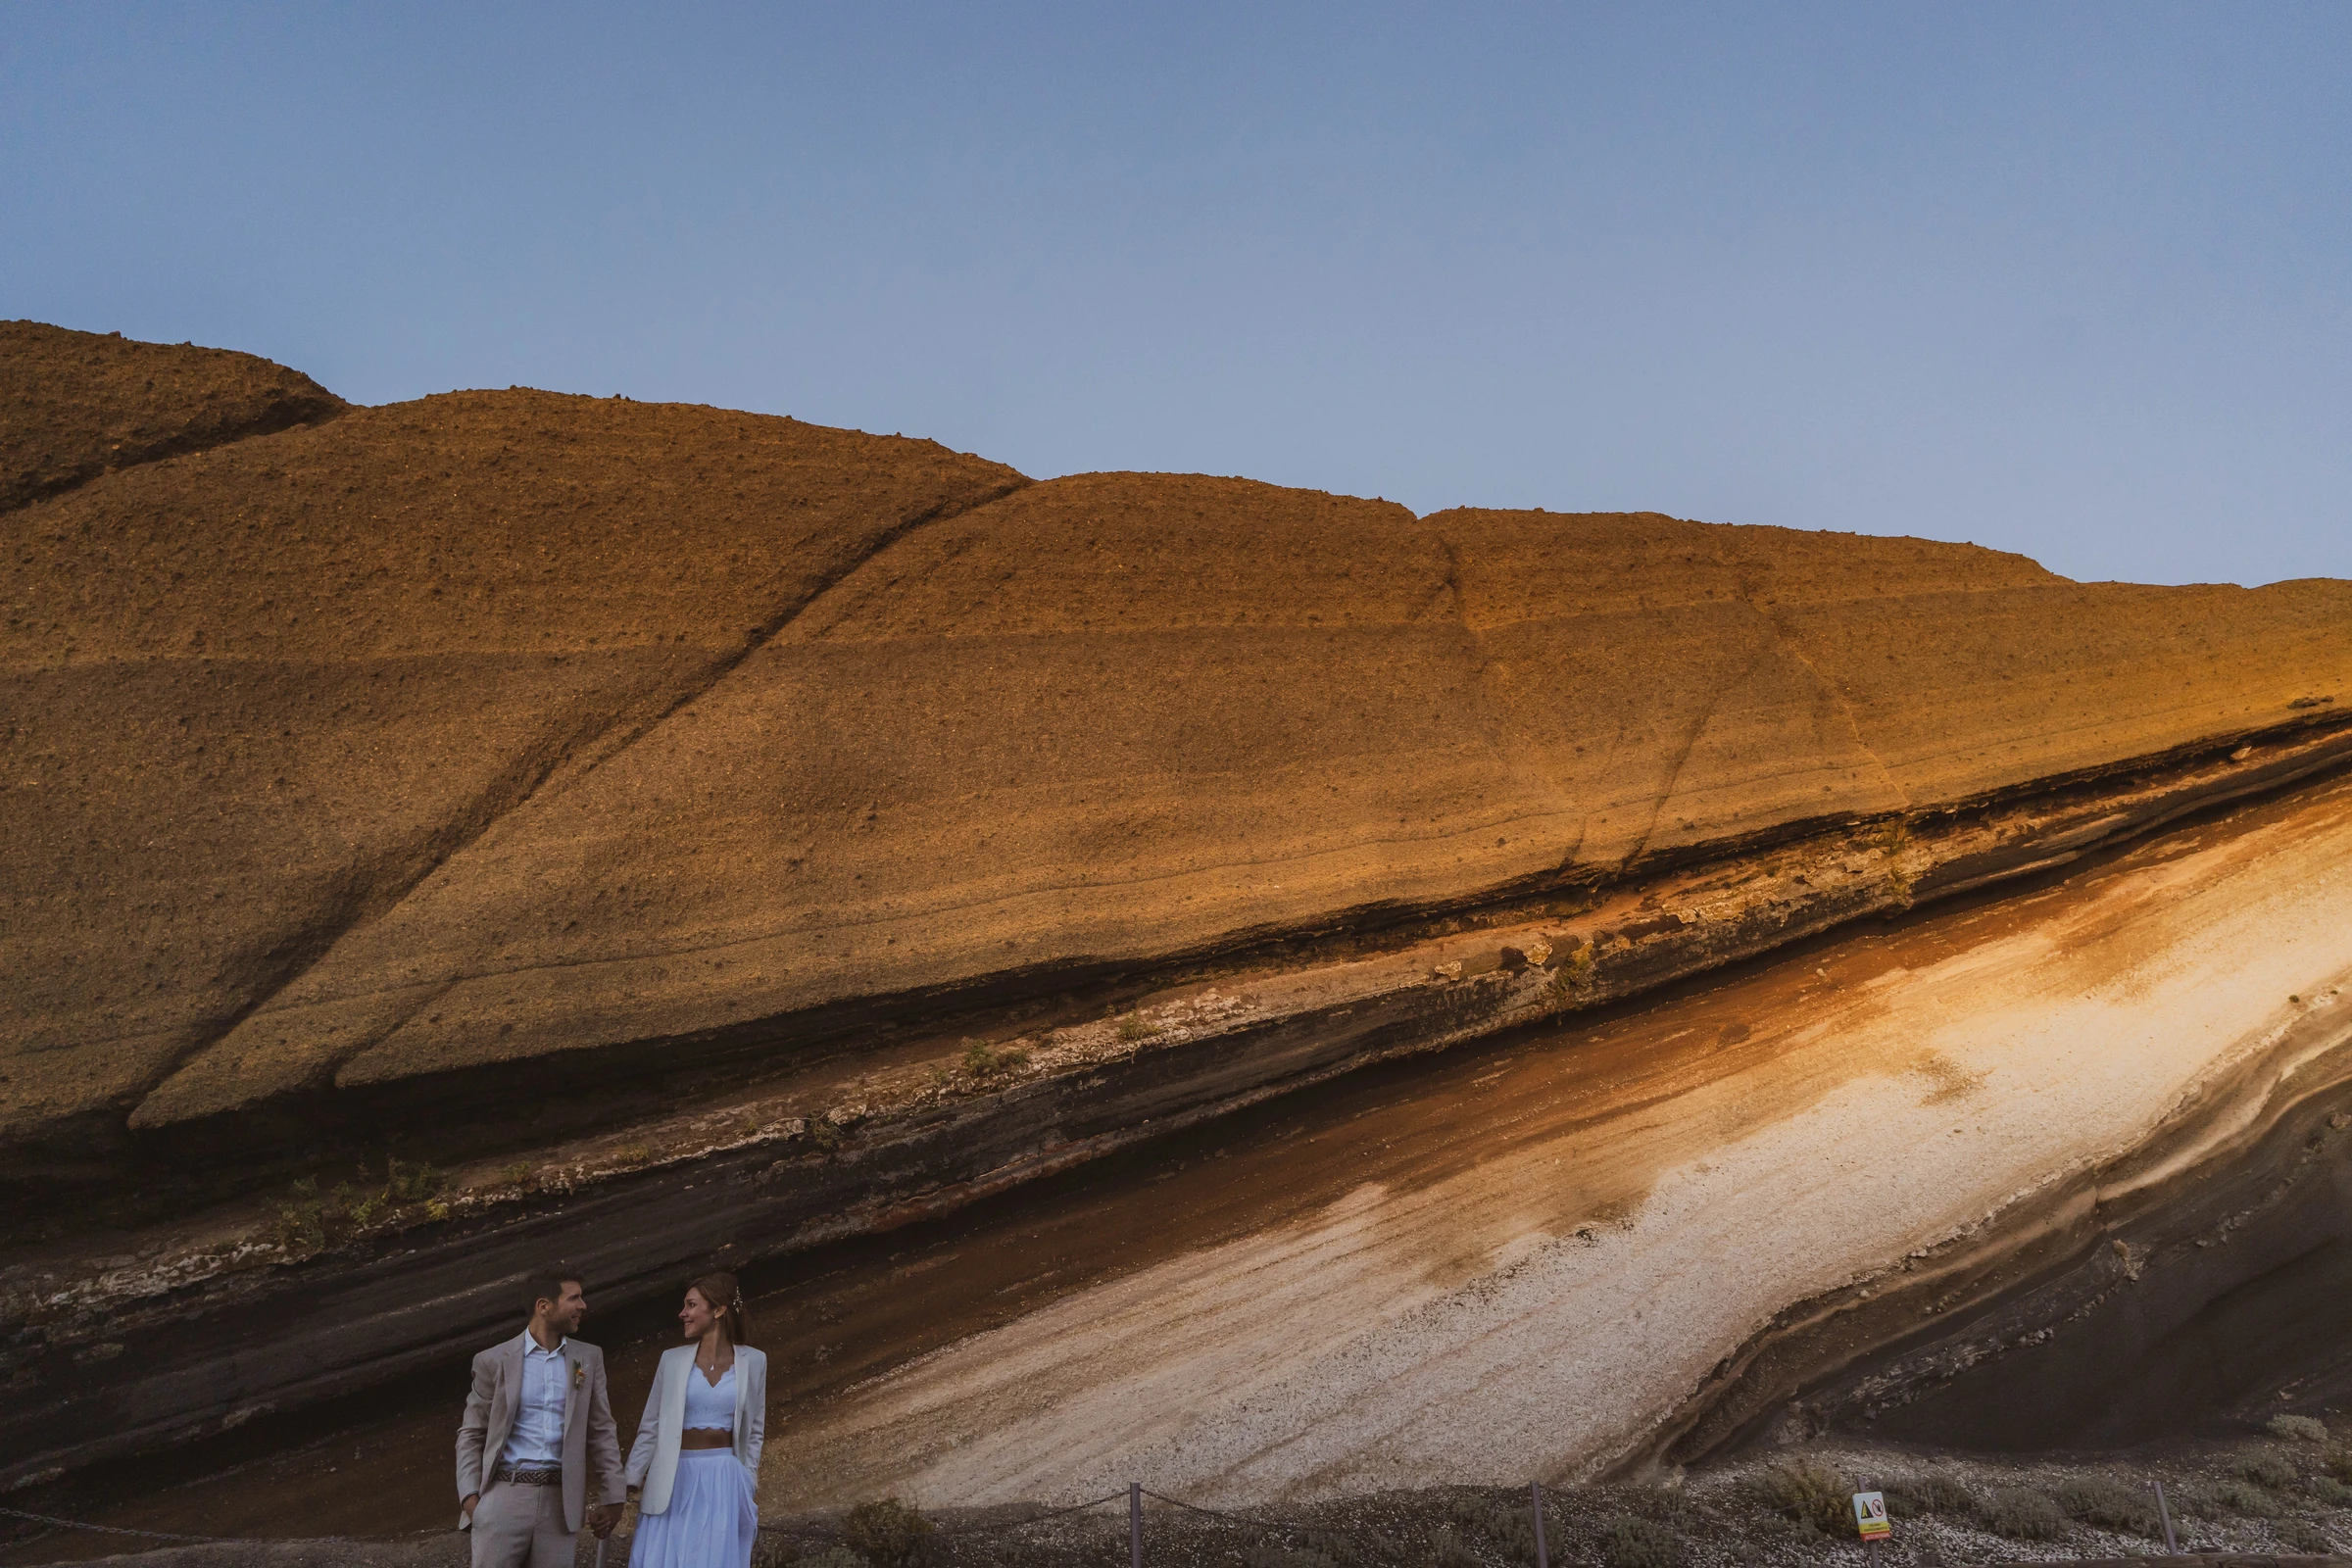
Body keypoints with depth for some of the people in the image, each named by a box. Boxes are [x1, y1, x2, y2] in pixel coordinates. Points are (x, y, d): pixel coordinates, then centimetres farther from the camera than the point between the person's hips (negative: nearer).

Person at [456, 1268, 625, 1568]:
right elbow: (471, 1434, 5)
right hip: (504, 1495, -2)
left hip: (559, 1500, 2)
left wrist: (611, 1496, 6)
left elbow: (602, 1432, 10)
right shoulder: (494, 1361, 2)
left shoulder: (588, 1359, 9)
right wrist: (469, 1495, -6)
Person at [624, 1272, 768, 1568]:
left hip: (725, 1483, -1)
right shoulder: (673, 1359, 2)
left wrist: (749, 1489, 6)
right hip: (676, 1481, 1)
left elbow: (754, 1433, 9)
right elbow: (650, 1427, 7)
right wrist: (629, 1483, 3)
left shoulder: (753, 1362, 2)